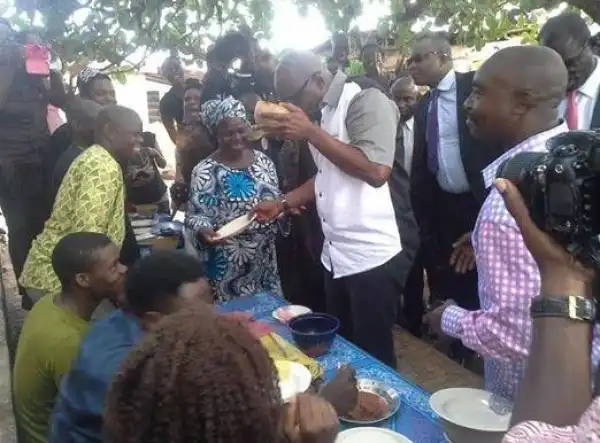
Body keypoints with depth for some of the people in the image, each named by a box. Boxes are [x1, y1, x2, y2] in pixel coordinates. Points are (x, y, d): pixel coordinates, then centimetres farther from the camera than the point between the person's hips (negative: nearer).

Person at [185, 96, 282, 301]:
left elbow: (275, 199, 14)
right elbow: (194, 214, -9)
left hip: (264, 258, 5)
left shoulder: (262, 160, 4)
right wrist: (203, 231, -29)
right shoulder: (205, 171, -10)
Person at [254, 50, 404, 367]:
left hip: (370, 256, -8)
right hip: (334, 255, 8)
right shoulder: (325, 114, 13)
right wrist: (283, 203, 9)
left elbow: (376, 171, -26)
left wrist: (310, 133, -23)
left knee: (374, 358, 5)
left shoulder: (367, 101, -12)